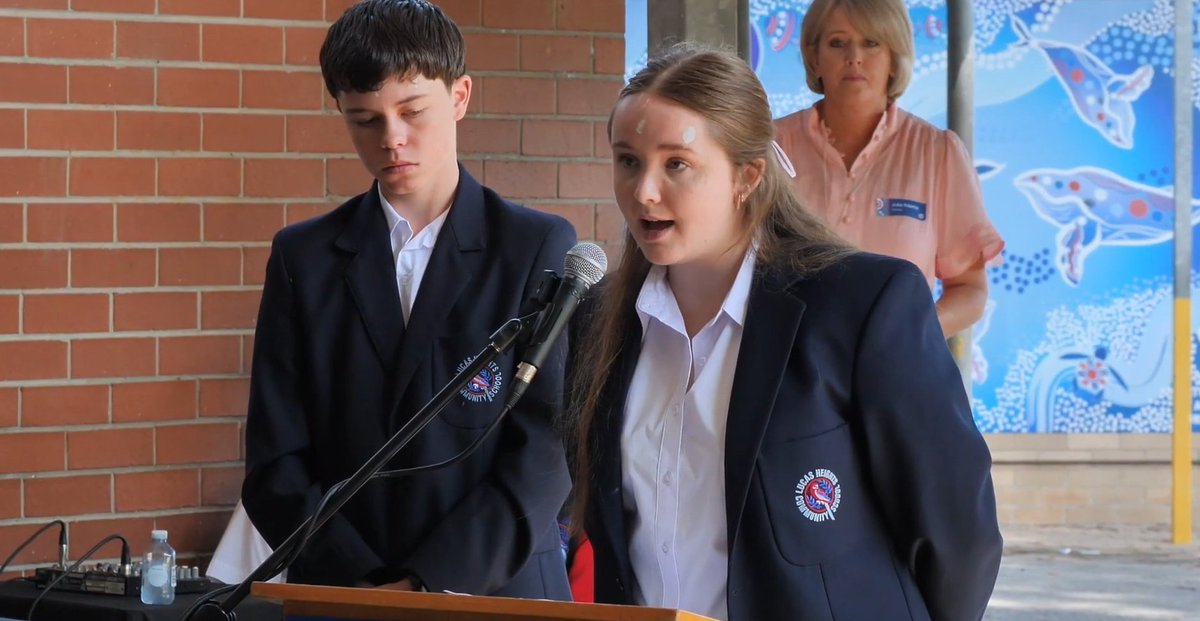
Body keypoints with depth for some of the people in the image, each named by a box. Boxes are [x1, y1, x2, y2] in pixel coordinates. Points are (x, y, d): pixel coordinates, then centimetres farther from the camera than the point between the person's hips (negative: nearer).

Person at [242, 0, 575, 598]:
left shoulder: (539, 248, -2)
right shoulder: (303, 257, 5)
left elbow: (547, 451, -9)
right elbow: (276, 464, 0)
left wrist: (428, 585, -18)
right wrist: (368, 587, -14)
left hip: (498, 592, -2)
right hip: (341, 599, 2)